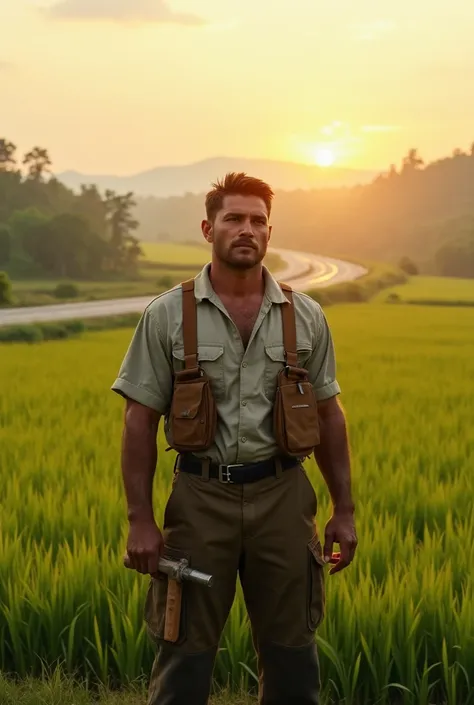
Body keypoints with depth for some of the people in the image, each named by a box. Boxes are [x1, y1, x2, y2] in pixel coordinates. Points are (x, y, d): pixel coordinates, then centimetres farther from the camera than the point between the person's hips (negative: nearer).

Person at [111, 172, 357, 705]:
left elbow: (328, 415, 10)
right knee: (183, 658, 4)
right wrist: (140, 519, -7)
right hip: (201, 498, -2)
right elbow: (140, 420, -1)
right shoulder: (167, 315, -2)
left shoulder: (305, 316, 4)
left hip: (281, 496, 2)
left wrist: (343, 510, 8)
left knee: (292, 659, 11)